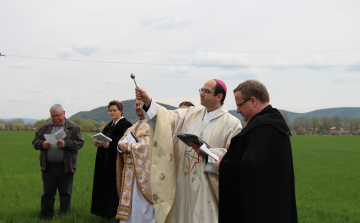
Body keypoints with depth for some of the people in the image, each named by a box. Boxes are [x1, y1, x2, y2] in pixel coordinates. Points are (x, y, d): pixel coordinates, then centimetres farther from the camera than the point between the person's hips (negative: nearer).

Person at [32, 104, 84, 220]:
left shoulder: (74, 128, 3)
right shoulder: (44, 128, 13)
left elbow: (80, 142, -6)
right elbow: (35, 142, 11)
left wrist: (66, 144, -21)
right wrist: (42, 144, -12)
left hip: (65, 167, -2)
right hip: (48, 167, 2)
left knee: (65, 193, 7)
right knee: (48, 193, 8)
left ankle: (65, 216, 20)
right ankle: (46, 217, 18)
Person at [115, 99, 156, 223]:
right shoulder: (134, 126, 20)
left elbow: (145, 146, -18)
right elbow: (122, 140, 14)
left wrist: (128, 146, -9)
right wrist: (121, 144, -9)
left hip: (142, 172, -8)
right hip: (129, 173, 8)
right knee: (128, 204, 10)